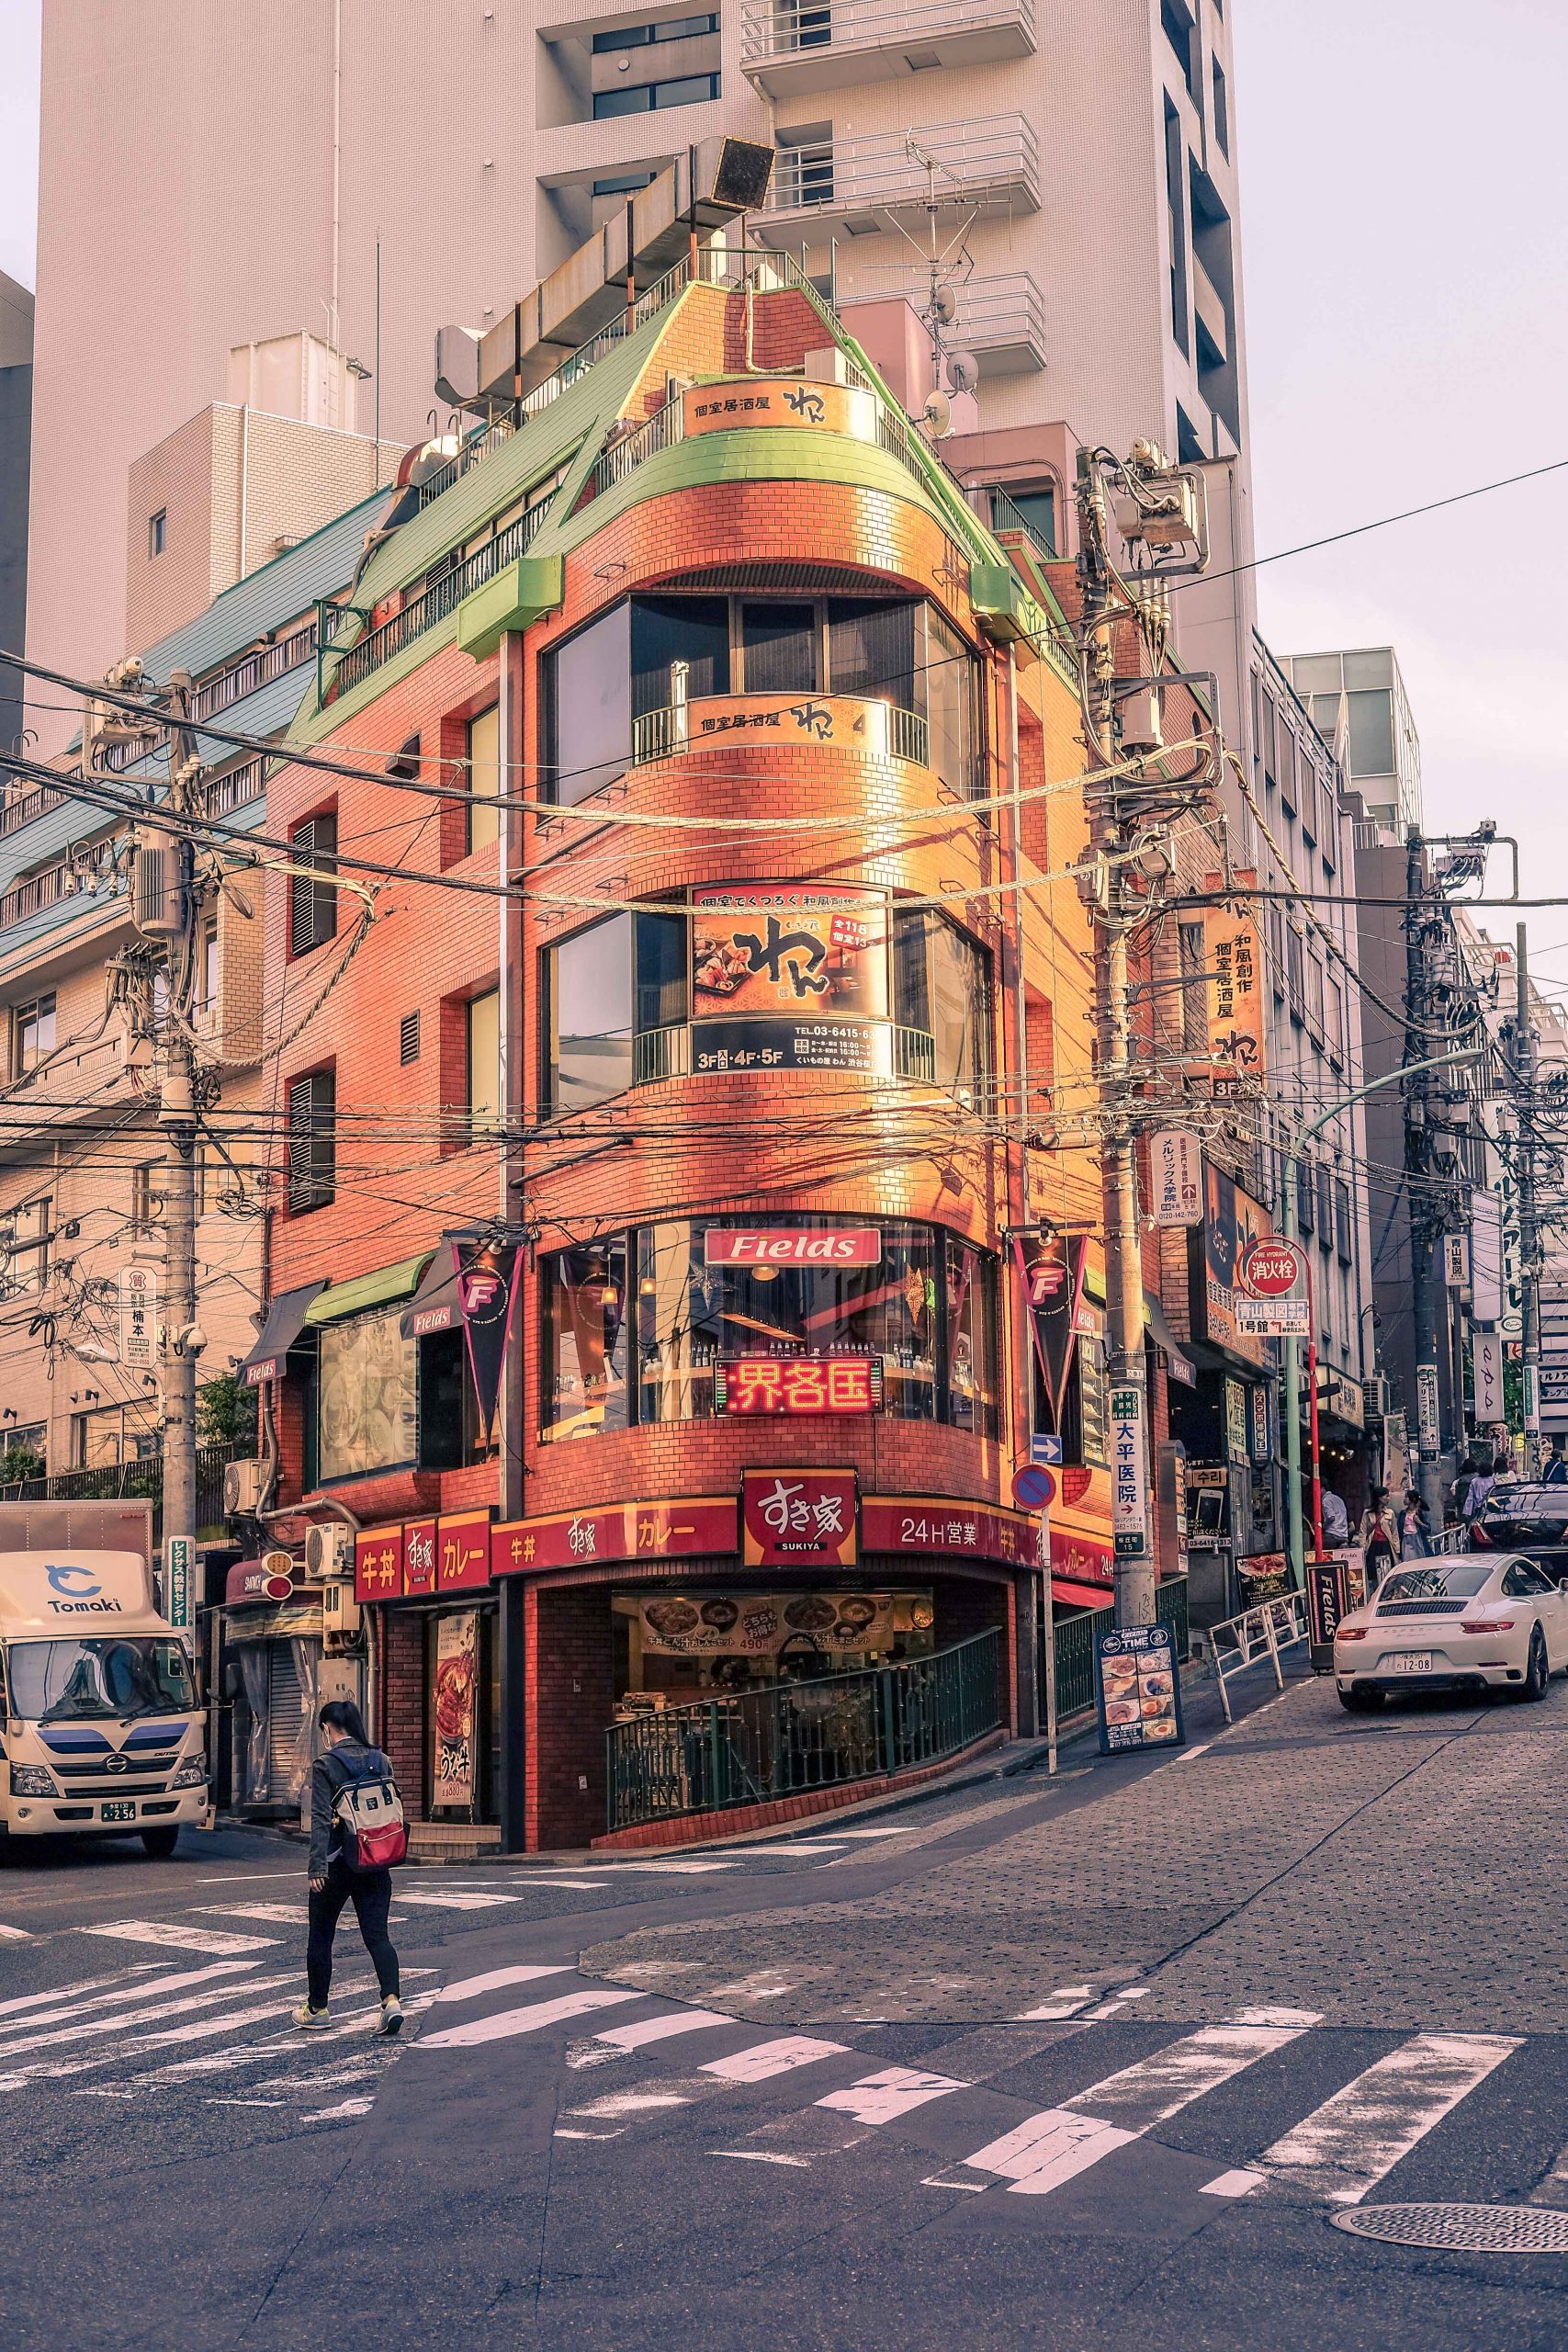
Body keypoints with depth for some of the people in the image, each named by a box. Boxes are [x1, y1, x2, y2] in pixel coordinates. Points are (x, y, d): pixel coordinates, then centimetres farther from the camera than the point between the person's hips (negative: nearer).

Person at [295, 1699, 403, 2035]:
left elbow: (321, 1818, -16)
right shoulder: (380, 1761, 7)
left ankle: (316, 2009, 22)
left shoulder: (325, 1765, -9)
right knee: (377, 1935, 2)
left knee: (320, 1937, 12)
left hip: (337, 1864, -4)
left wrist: (317, 1866, -18)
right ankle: (392, 1999, -18)